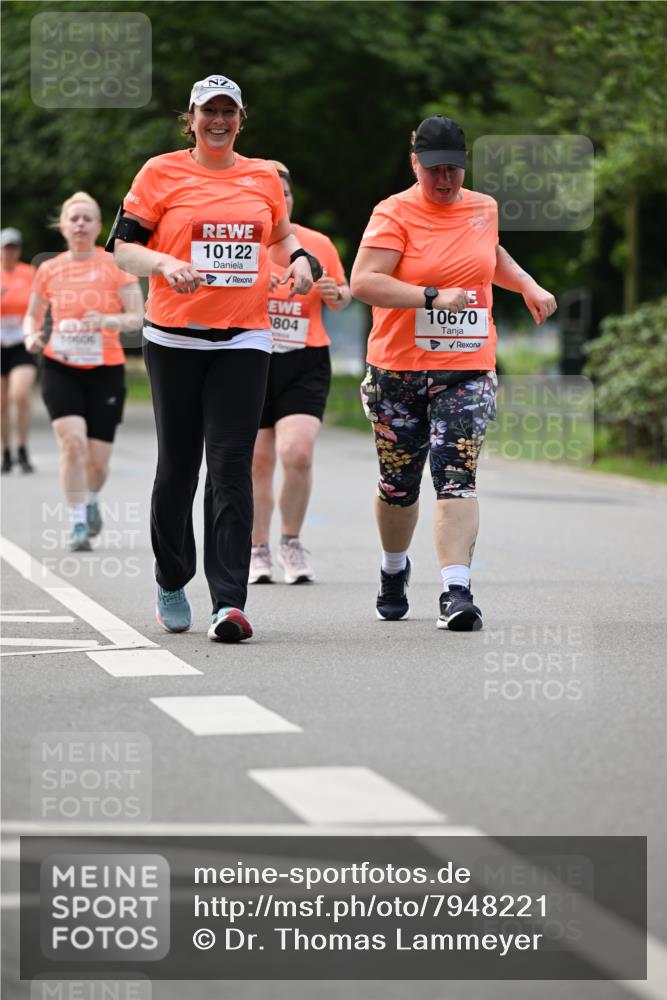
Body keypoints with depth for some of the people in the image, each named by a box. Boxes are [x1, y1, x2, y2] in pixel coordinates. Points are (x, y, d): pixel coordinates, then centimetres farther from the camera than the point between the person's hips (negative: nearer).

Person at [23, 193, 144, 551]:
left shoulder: (115, 266, -1)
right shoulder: (48, 270, 5)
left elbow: (137, 317, -4)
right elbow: (32, 315, 17)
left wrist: (107, 320, -23)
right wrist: (31, 335, -5)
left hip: (105, 370, 0)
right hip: (60, 369, 1)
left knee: (98, 459, 2)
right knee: (73, 442, -20)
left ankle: (92, 501, 37)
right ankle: (78, 524, -11)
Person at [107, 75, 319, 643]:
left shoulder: (263, 177, 12)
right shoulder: (162, 173, 3)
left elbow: (281, 234, 29)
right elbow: (122, 246, 1)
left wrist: (300, 260, 8)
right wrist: (165, 263, -17)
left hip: (244, 338, 1)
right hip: (175, 338, -1)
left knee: (232, 467, -10)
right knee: (178, 465, 6)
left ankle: (229, 601, -16)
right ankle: (171, 583, 28)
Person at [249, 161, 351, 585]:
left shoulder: (319, 244, 7)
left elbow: (341, 296, 18)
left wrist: (337, 294, -5)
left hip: (306, 362, 0)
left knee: (298, 452, -16)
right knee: (259, 462, 4)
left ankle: (292, 542, 4)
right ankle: (258, 551, 19)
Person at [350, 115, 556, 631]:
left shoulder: (484, 208, 9)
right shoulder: (394, 213, -6)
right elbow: (364, 282, -18)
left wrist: (528, 286, 18)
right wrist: (435, 297, -23)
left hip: (468, 369, 2)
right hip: (398, 369, -2)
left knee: (457, 476, -15)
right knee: (398, 483, 11)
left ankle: (457, 590, -22)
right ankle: (394, 569, 37)